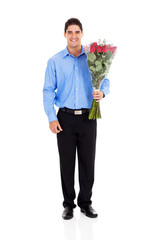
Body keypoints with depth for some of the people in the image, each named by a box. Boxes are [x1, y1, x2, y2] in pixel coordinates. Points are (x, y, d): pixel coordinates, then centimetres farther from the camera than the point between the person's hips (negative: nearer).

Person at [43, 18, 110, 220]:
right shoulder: (55, 61, 2)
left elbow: (105, 80, 6)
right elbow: (48, 90, 1)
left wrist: (102, 92, -18)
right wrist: (51, 118, -7)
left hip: (88, 117, 1)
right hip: (65, 118, 0)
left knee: (87, 162, 7)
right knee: (66, 162, 5)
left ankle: (85, 202, 23)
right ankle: (68, 204, 21)